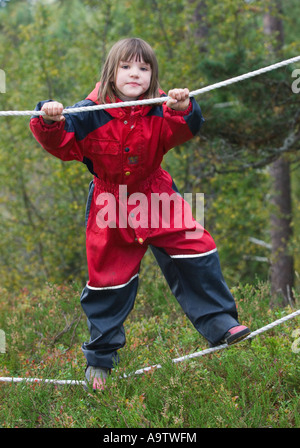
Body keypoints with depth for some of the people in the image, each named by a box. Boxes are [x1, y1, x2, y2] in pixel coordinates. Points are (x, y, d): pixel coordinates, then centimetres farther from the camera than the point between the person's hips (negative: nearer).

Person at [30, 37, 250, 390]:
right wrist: (50, 122, -36)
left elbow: (184, 131, -23)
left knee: (194, 249, -9)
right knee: (108, 281, 6)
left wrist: (182, 110, -44)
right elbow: (62, 143, -15)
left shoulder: (159, 110, -10)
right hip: (111, 206, -1)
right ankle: (100, 357, 22)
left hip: (155, 196, 2)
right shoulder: (89, 114, -14)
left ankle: (218, 321, 10)